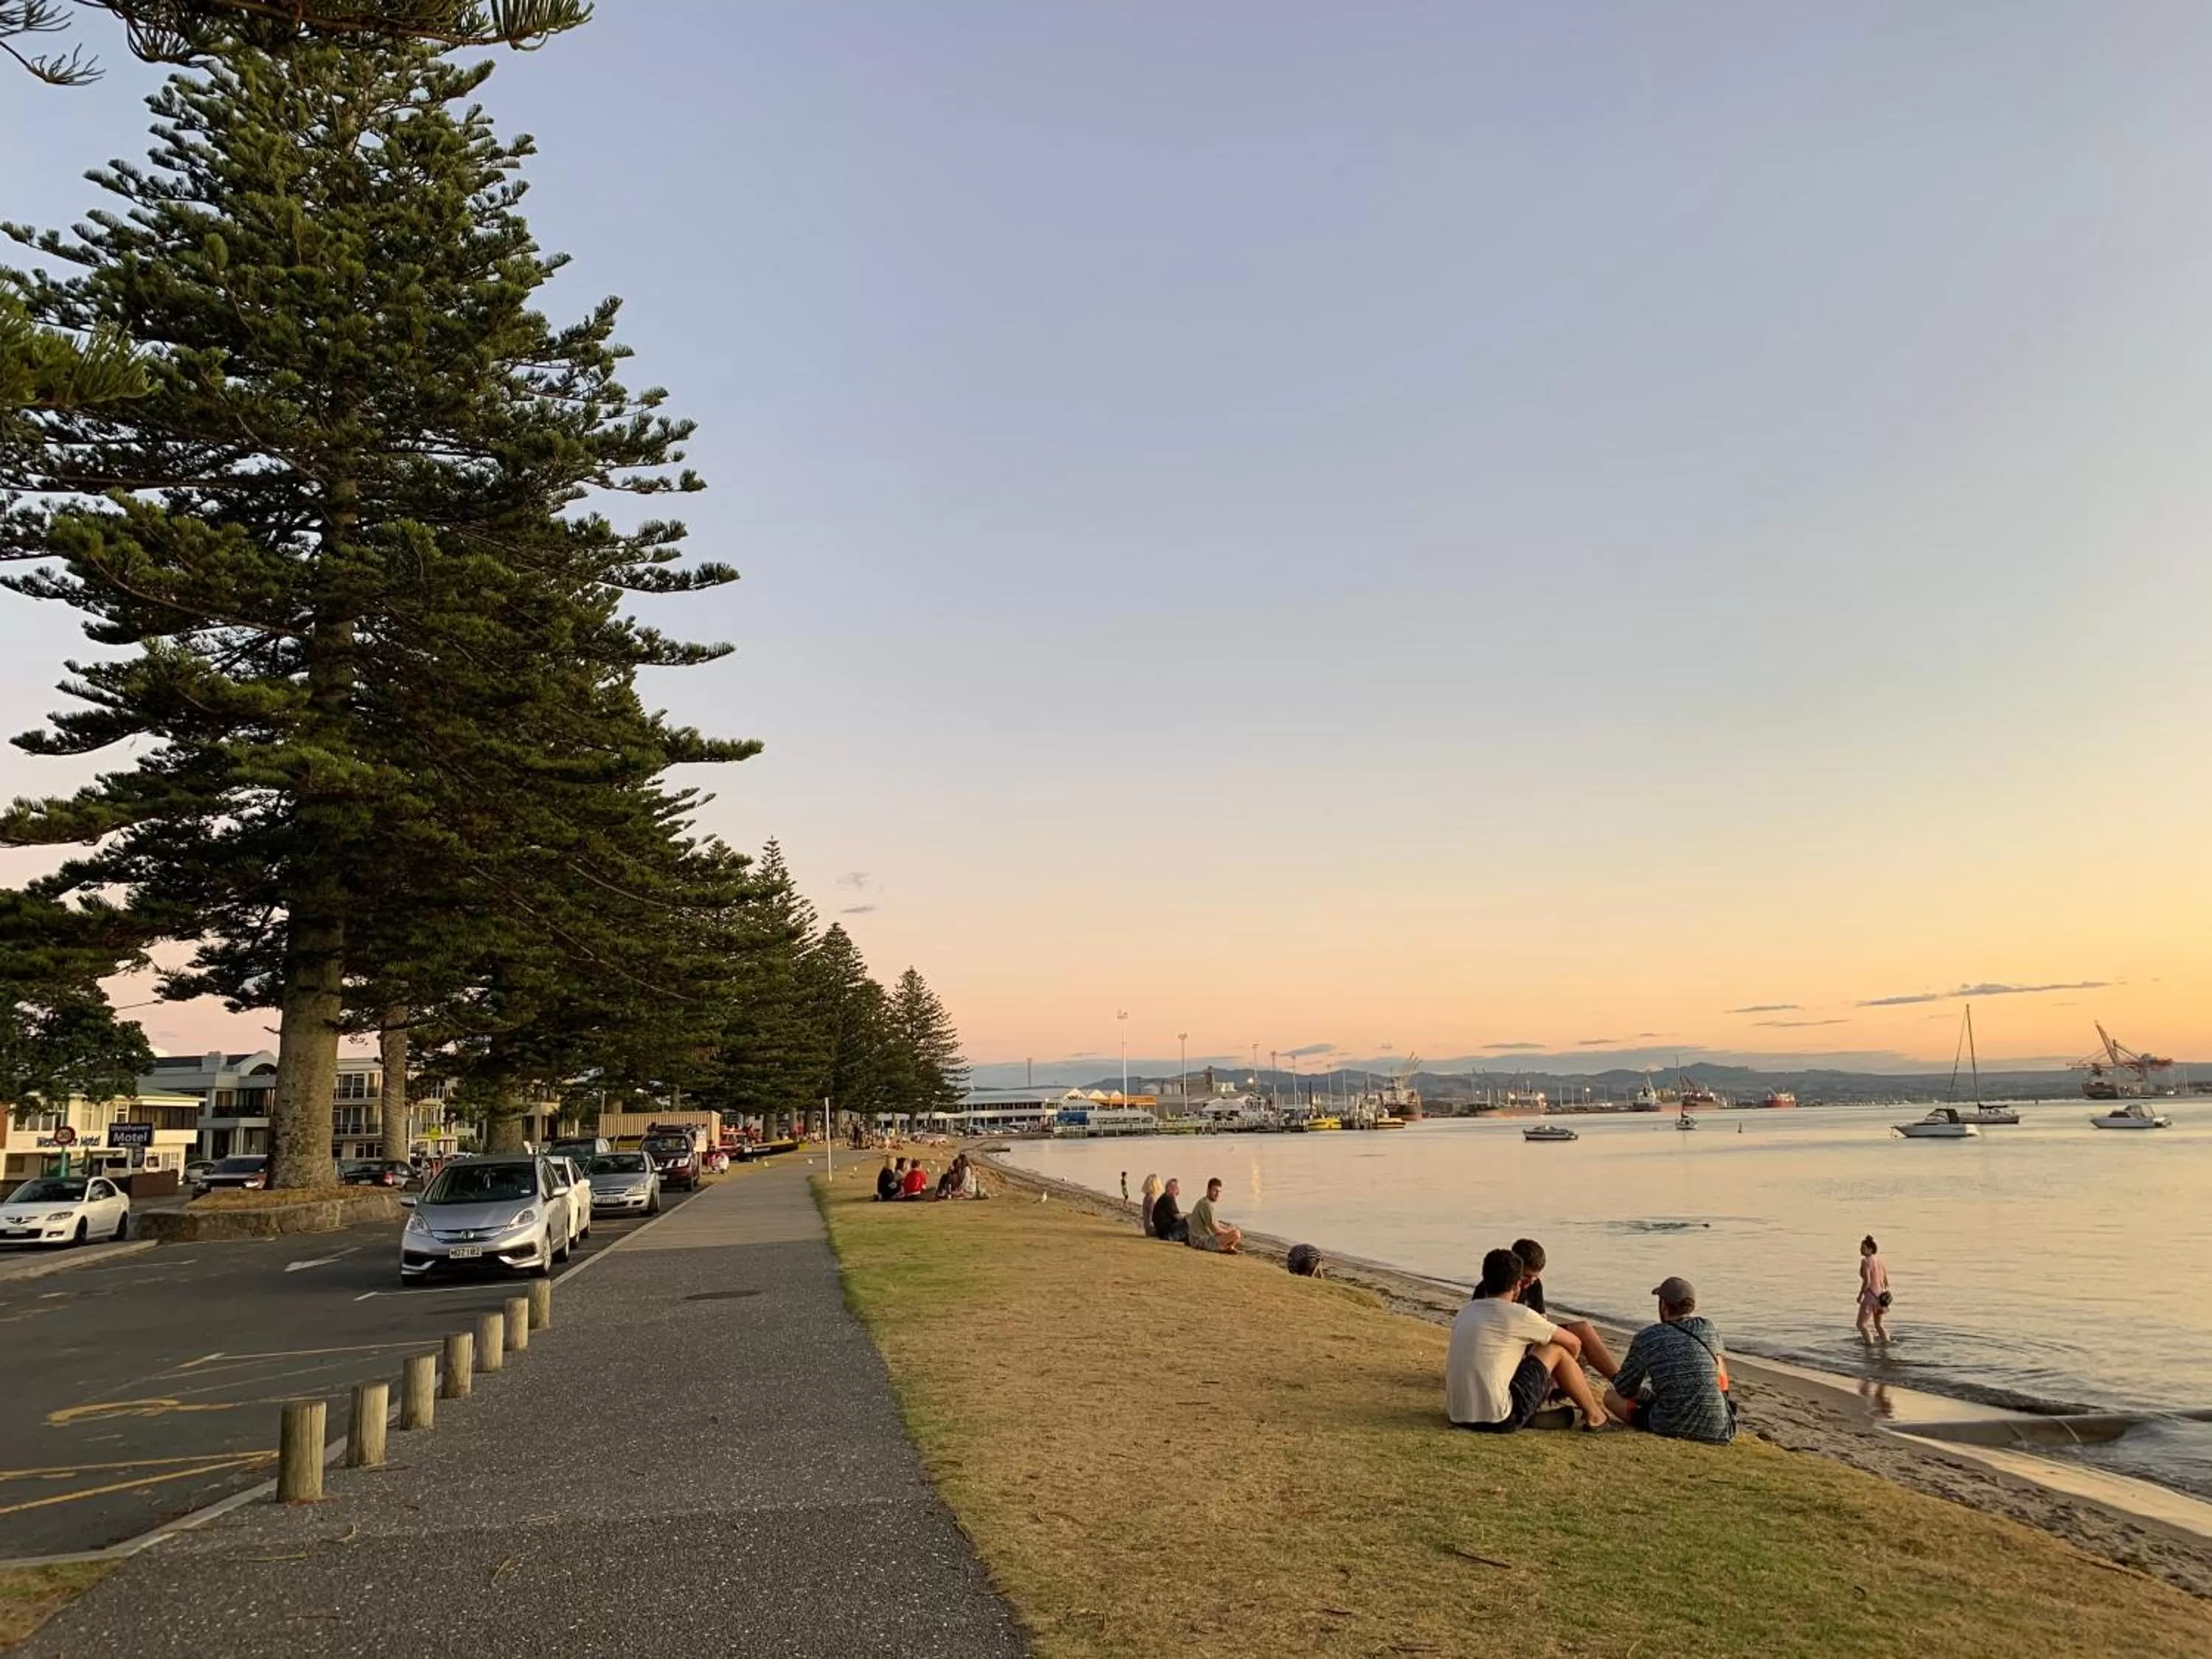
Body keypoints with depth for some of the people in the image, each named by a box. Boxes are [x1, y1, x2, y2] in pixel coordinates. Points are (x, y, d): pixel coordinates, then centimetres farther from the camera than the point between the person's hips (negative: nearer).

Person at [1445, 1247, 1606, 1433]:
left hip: (1458, 1417, 7)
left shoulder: (1465, 1312, 12)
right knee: (1556, 1350, 9)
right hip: (1497, 1420, -7)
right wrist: (1569, 1368, 31)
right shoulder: (1518, 1315, -6)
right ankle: (1594, 1415, 25)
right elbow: (1573, 1343, 8)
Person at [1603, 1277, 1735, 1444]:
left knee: (1611, 1395, 21)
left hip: (1669, 1428, -3)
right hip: (1717, 1430, 3)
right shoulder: (1708, 1327, 4)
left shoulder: (1647, 1337, -3)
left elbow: (1624, 1389, 5)